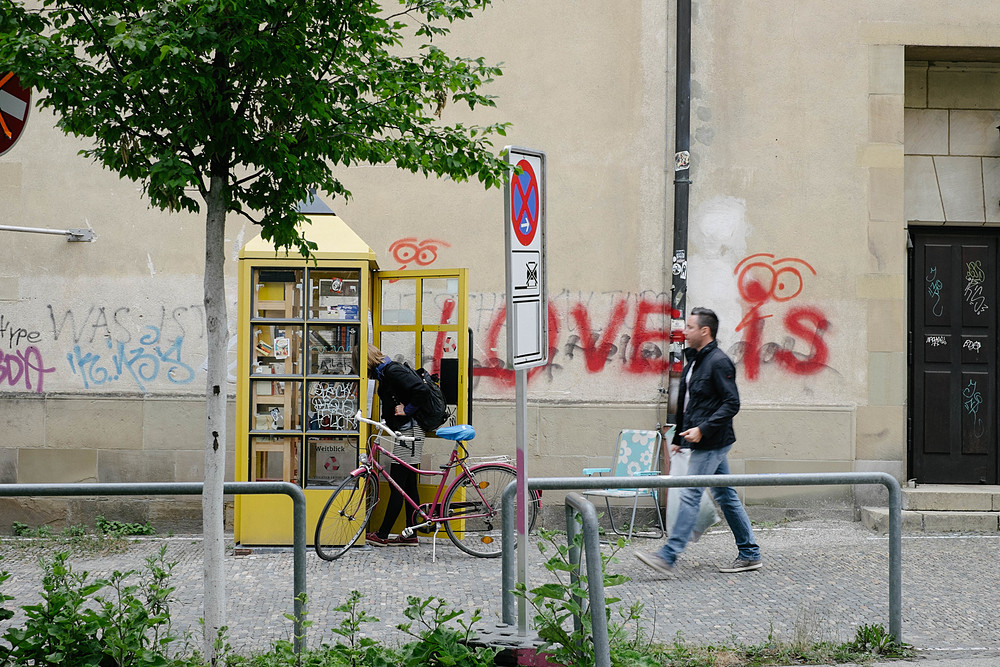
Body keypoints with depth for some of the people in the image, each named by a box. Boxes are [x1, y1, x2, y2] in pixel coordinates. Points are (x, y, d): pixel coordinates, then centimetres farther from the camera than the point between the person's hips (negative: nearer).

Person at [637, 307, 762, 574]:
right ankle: (750, 554, 16)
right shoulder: (694, 362, 15)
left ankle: (668, 555, -11)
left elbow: (731, 403, -19)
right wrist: (679, 438, 22)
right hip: (704, 443, 10)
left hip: (711, 443, -10)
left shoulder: (719, 362, -14)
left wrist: (703, 429, -23)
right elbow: (686, 404, 23)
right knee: (725, 496, 11)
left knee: (690, 495, -10)